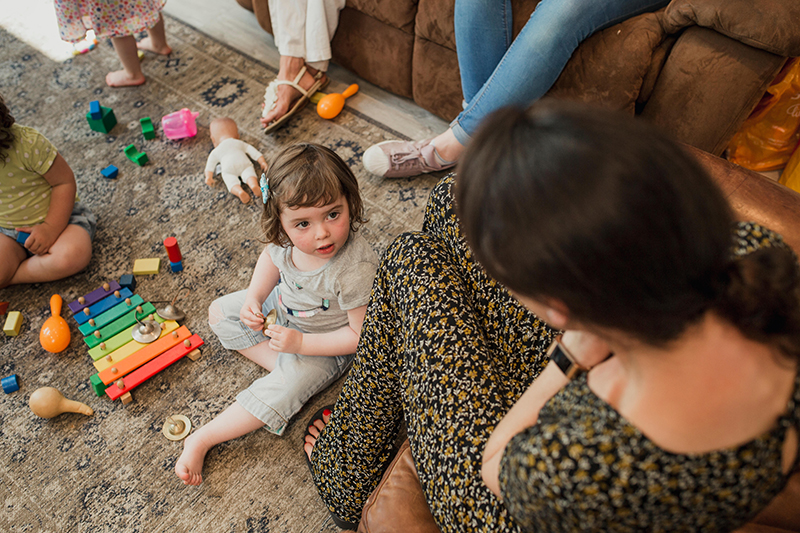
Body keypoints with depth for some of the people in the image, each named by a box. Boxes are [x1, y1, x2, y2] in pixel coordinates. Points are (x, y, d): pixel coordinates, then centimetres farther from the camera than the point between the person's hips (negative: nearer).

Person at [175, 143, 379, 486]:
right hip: (284, 306, 7)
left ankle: (201, 440, -5)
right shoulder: (288, 237, -24)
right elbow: (272, 257, 3)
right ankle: (285, 366, -6)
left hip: (327, 346, -7)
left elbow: (360, 335, -30)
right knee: (219, 313, 8)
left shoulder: (354, 270, -41)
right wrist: (253, 298, -13)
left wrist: (300, 343, -30)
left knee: (281, 390, -22)